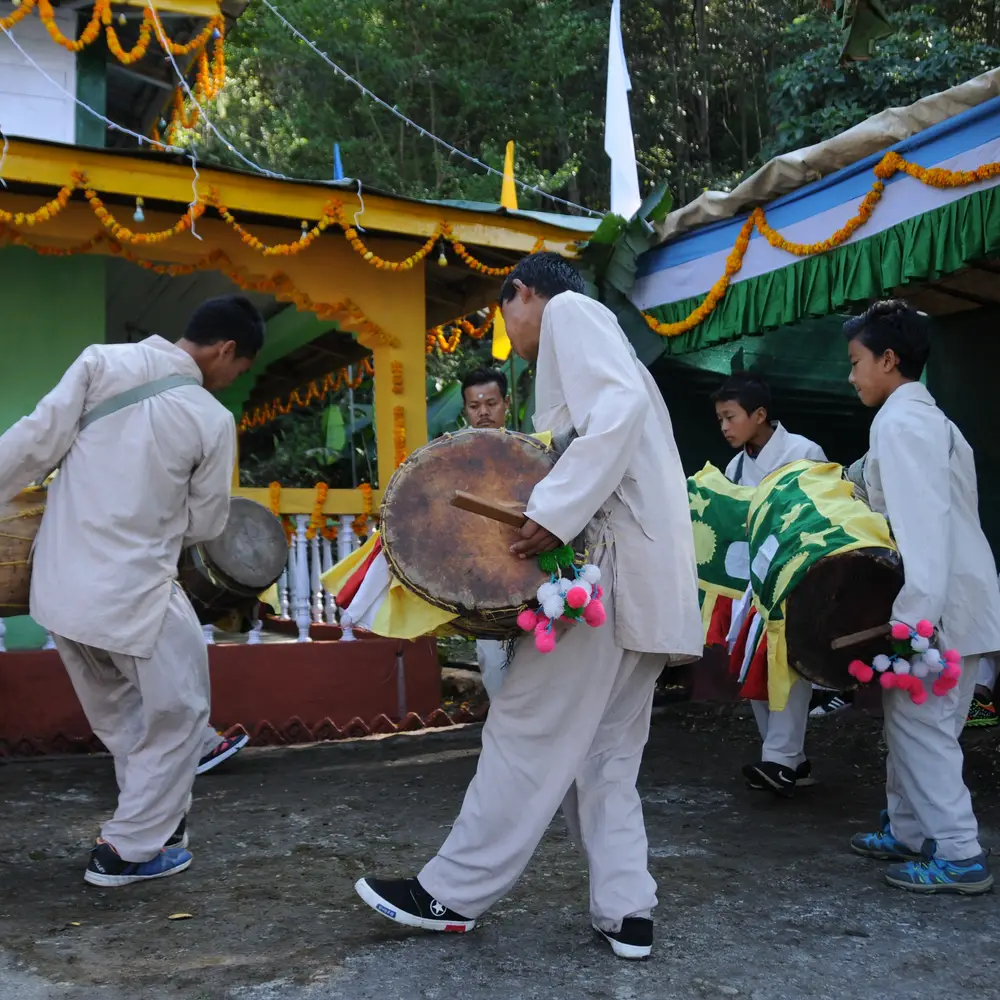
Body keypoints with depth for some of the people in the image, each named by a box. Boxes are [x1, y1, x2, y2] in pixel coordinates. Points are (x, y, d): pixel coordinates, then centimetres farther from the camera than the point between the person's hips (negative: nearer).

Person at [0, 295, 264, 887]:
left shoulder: (102, 362, -3)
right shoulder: (213, 420, -9)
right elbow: (204, 525, 1)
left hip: (60, 586, 6)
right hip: (135, 593, -5)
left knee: (120, 719, 24)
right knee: (178, 716, 16)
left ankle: (154, 821, 39)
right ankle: (130, 849, 22)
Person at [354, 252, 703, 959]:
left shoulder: (570, 311, 0)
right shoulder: (599, 344, 29)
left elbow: (621, 407, -18)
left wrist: (555, 511, -25)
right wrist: (559, 511, 11)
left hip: (608, 557, -10)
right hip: (641, 566, 10)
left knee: (529, 731, -3)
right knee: (606, 750, 11)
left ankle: (454, 893, 6)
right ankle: (626, 911, 11)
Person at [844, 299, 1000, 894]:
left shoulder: (900, 421, -12)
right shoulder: (929, 418, 18)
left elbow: (924, 522, -22)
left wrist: (914, 616, -26)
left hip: (941, 603, -10)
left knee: (921, 724, -3)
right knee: (911, 718, 15)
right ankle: (907, 832, 25)